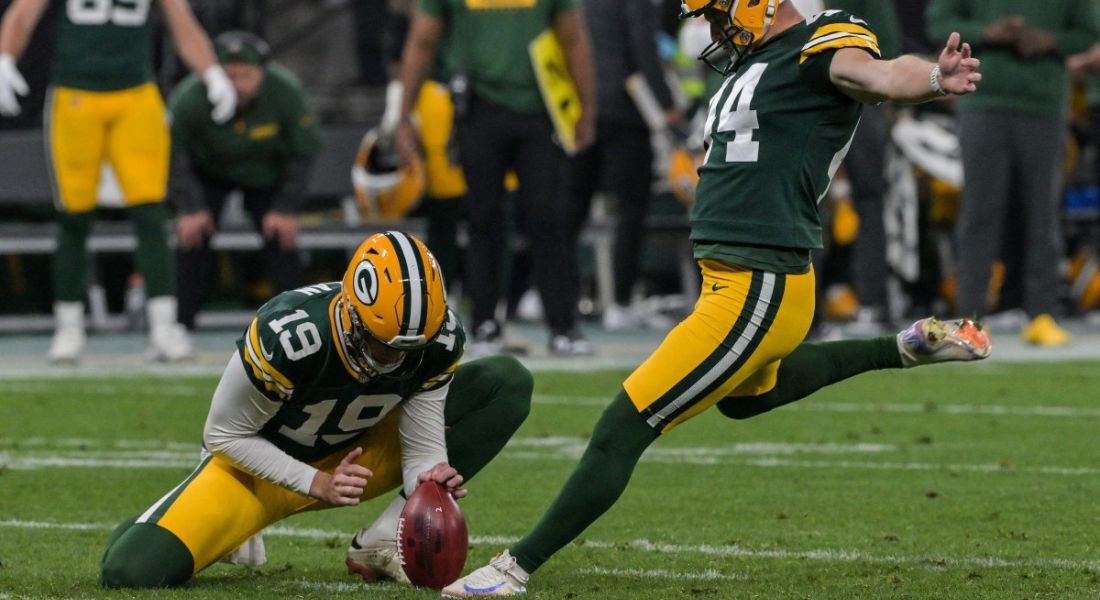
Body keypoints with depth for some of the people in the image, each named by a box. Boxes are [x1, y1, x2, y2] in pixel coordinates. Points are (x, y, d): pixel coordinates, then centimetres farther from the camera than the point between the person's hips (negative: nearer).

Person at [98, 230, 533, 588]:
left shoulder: (438, 339, -22)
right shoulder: (288, 336, -35)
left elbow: (423, 447, -15)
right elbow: (224, 435, -20)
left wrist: (429, 480, -39)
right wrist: (317, 484, -28)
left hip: (355, 457, 4)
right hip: (261, 462, -4)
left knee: (508, 382, -14)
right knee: (130, 572, -24)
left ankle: (383, 542, -15)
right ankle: (229, 532, 13)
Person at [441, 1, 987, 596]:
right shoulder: (751, 58, 12)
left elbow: (881, 75, -36)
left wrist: (936, 77, -55)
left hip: (756, 295, -11)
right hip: (725, 278, 11)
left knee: (622, 430, -7)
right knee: (747, 396, 40)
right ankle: (908, 348, 43)